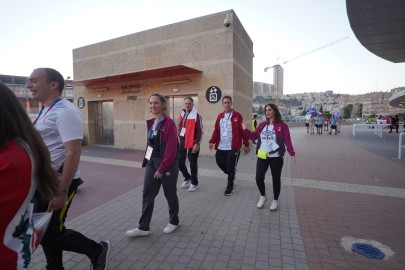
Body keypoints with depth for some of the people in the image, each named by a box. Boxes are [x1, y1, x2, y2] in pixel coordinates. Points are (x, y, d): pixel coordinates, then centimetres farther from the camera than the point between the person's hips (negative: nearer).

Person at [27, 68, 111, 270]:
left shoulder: (65, 112, -19)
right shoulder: (45, 111, 11)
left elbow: (73, 153, -25)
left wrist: (62, 191, -25)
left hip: (58, 183, -9)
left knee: (51, 233, 3)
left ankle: (98, 250, 23)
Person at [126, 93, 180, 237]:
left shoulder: (169, 123, -16)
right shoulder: (151, 123, 8)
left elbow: (171, 149, -19)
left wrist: (162, 169, -17)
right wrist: (146, 160, 9)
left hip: (167, 164, -7)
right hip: (151, 162, 7)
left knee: (170, 194, 11)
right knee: (147, 195, 10)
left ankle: (174, 221, 34)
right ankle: (143, 227, 24)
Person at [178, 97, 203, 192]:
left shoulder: (196, 116, -11)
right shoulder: (182, 114, 10)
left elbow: (200, 131, -14)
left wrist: (197, 144, -18)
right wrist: (178, 138, 14)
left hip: (192, 143, -6)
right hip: (182, 142, 7)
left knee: (193, 163, 3)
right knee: (180, 162, 11)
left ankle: (194, 183, 21)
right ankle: (187, 178, 34)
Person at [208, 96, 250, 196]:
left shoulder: (237, 116, -4)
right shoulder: (220, 116, 11)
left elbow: (242, 131, -6)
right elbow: (216, 130, 9)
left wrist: (246, 144, -6)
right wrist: (212, 141, -3)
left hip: (233, 147, -5)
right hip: (221, 147, 5)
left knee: (231, 167, 2)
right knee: (220, 163, 12)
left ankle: (230, 186, 21)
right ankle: (231, 175, 40)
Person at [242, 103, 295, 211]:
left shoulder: (282, 125, -6)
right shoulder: (262, 125, 8)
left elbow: (287, 140, -12)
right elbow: (253, 136, 12)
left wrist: (291, 153, -22)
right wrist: (245, 129, 1)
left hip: (276, 157, -3)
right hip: (262, 157, 4)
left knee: (276, 179, 10)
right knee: (259, 178, 2)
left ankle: (275, 200, 31)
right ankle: (263, 196, 30)